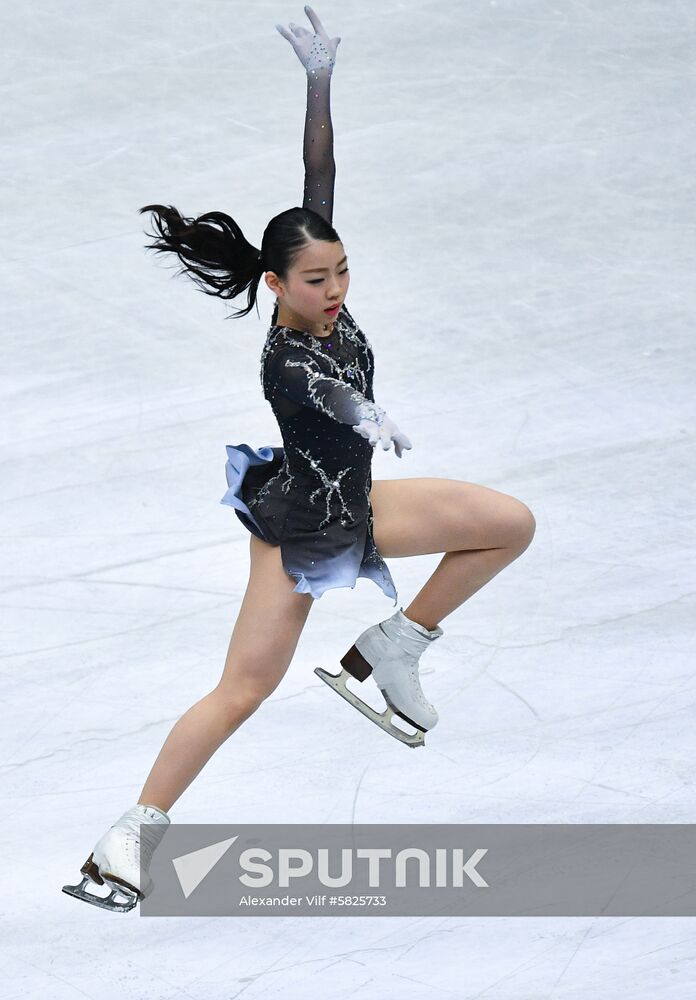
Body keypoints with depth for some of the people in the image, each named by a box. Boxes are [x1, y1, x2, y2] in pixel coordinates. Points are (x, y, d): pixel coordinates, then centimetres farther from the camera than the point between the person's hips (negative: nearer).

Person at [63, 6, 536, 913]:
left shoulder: (327, 305, -10)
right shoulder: (286, 360, -30)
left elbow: (320, 177, -10)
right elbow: (333, 396, -54)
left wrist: (320, 81, -15)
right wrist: (370, 419, -74)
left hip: (351, 506, 8)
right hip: (298, 527, -8)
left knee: (511, 524, 6)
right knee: (243, 691, -9)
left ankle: (394, 645, 12)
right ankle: (136, 830, -2)